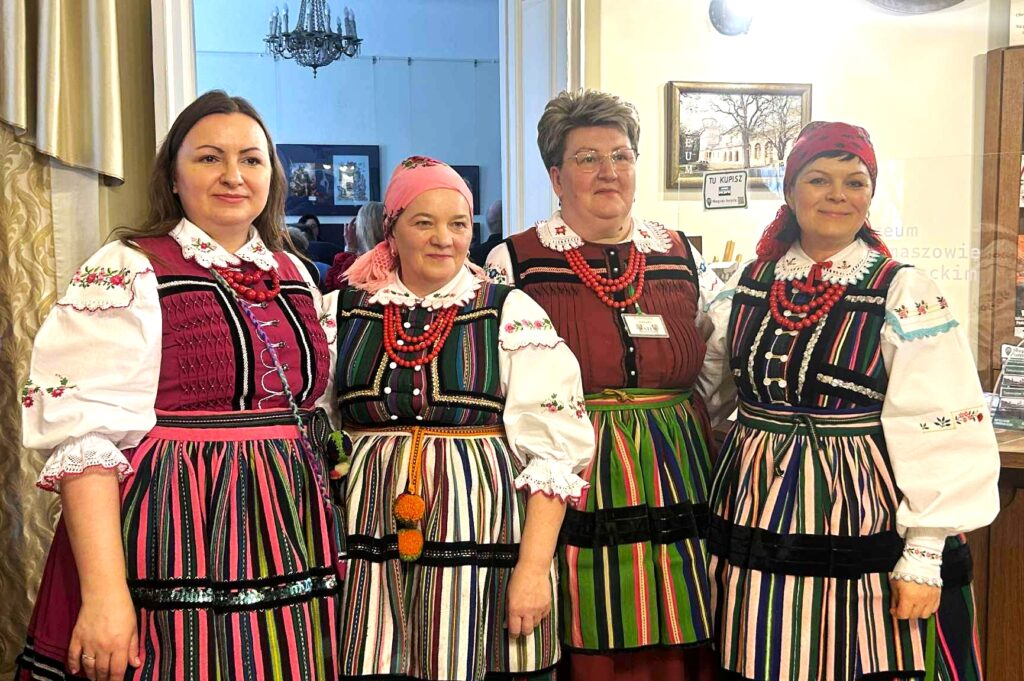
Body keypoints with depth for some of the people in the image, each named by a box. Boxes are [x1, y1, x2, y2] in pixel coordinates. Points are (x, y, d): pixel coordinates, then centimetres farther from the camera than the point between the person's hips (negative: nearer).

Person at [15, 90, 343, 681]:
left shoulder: (296, 278, 11)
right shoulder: (126, 273, -6)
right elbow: (87, 437, -15)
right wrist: (104, 591, -23)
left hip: (288, 553, 6)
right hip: (175, 562, -5)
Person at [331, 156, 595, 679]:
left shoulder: (512, 314, -2)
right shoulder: (347, 311, 7)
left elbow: (552, 449, -6)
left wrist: (533, 567, -13)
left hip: (482, 541, -2)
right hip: (373, 550, 3)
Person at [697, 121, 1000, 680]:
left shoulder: (904, 294, -6)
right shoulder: (746, 286, 6)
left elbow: (943, 435, -10)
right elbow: (701, 396, 16)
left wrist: (924, 556, -13)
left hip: (857, 539, -3)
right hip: (752, 530, 4)